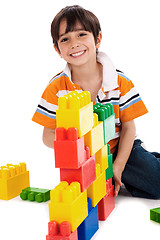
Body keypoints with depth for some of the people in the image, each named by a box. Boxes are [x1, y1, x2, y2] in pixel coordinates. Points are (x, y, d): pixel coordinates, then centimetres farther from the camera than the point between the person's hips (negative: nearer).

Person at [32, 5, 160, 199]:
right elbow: (48, 136, -6)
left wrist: (118, 166, -13)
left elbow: (128, 127, -4)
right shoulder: (56, 88, -9)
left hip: (119, 149, 0)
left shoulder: (120, 82, -9)